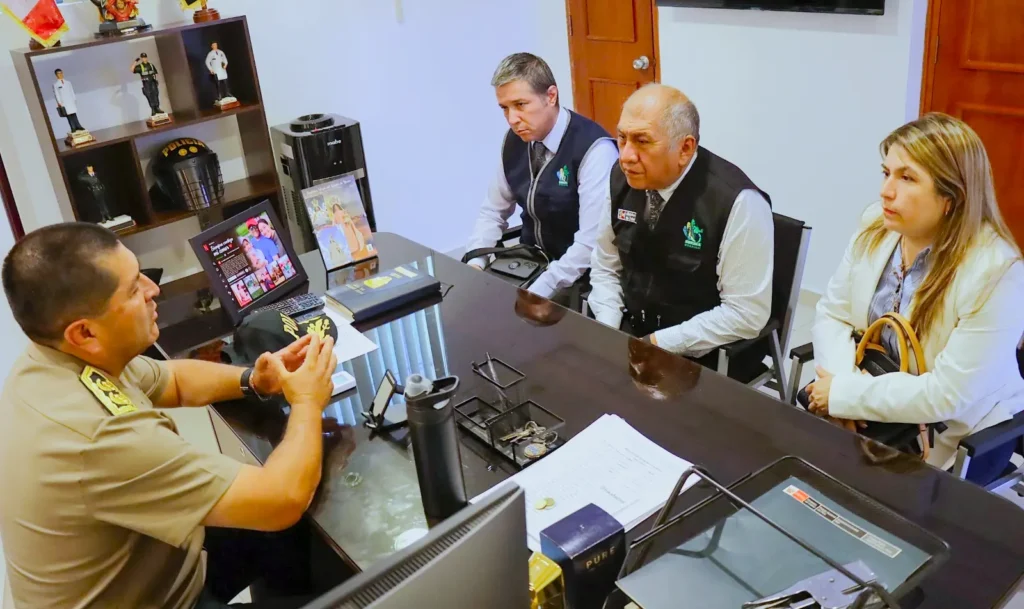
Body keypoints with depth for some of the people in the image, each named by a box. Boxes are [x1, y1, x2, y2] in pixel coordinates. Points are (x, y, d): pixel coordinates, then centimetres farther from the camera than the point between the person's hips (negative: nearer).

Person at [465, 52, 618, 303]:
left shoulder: (594, 149, -22)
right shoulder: (515, 139, -1)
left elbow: (592, 242, -27)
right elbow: (492, 211, 9)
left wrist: (534, 294, -31)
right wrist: (474, 263, -7)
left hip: (576, 275, -6)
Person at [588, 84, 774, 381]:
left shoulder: (737, 202, -22)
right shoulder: (623, 179, -4)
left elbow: (746, 314, -19)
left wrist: (657, 344, -20)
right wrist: (608, 333, -8)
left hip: (706, 356, -6)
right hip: (630, 334, 6)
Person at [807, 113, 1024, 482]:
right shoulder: (876, 229, -7)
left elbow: (947, 395, -27)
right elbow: (832, 314, -1)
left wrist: (845, 395, -22)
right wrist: (846, 383, -19)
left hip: (959, 436, -5)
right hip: (880, 412, 5)